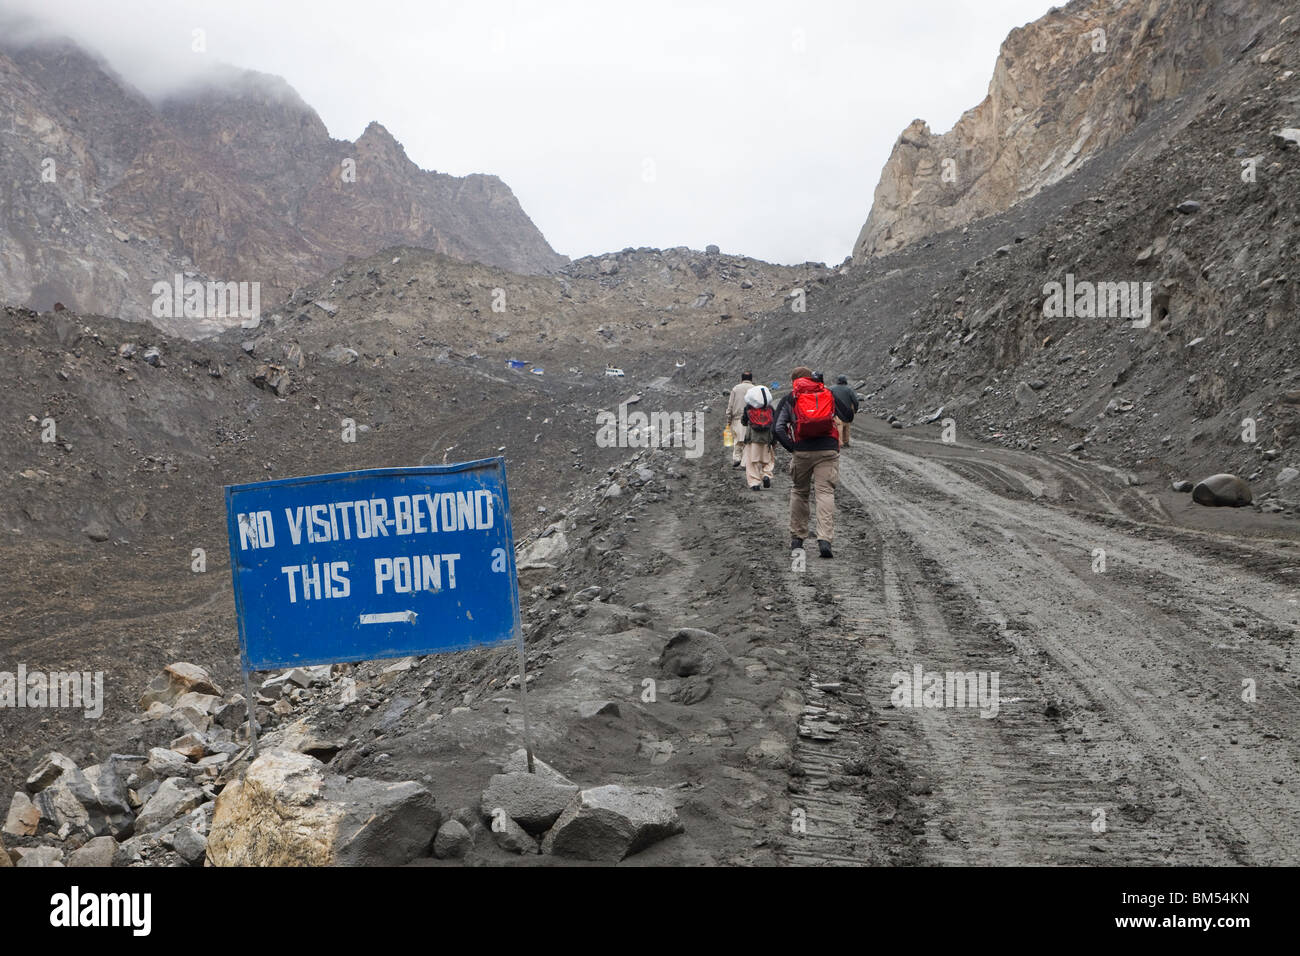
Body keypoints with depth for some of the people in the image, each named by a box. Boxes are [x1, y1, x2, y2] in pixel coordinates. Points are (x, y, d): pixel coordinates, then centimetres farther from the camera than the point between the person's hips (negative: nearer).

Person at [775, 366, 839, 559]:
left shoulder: (789, 399, 10)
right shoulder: (828, 395, 17)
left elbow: (779, 429, -1)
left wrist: (792, 448, 4)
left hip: (802, 451, 0)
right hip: (828, 450, 0)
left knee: (799, 492, 16)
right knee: (825, 492, -3)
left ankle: (797, 538, 21)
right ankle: (825, 539, -16)